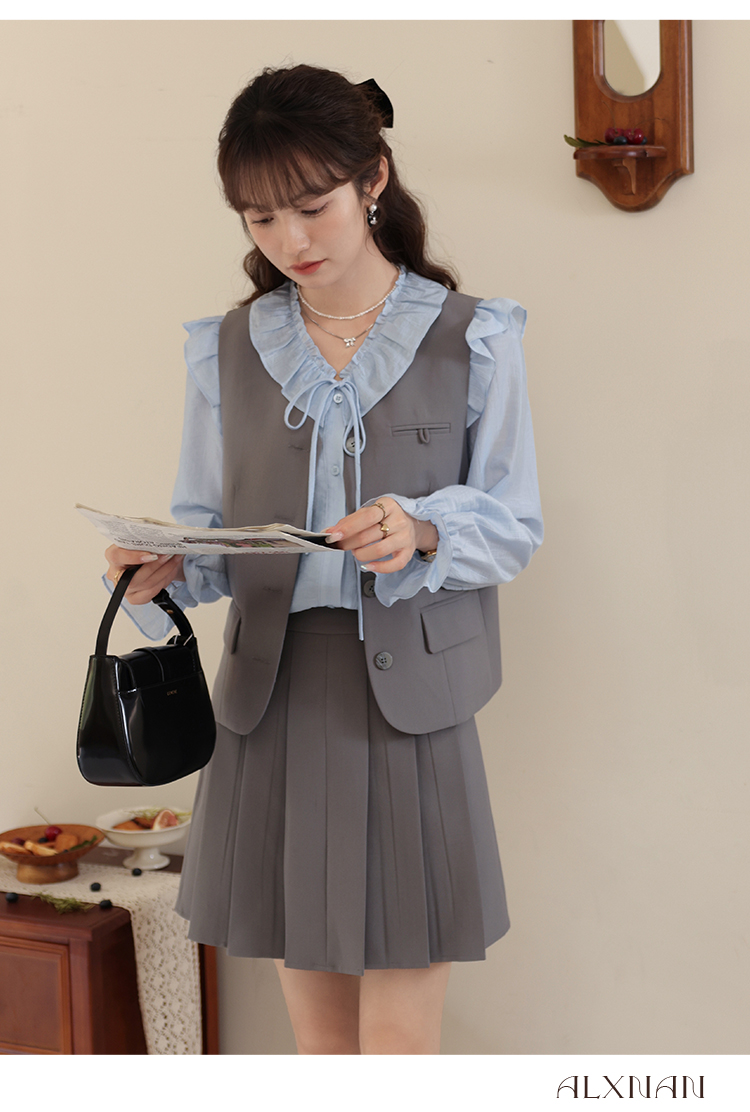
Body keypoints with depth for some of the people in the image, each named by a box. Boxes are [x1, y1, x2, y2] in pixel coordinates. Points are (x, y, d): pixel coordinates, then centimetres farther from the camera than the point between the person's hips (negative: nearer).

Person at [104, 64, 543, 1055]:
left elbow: (515, 528, 1)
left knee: (398, 1043, 1)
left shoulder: (470, 340, 2)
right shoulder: (226, 350, 9)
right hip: (272, 699, 3)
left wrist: (421, 530, -19)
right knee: (318, 1036, 12)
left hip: (409, 703, -3)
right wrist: (168, 568, -12)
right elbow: (210, 529, 11)